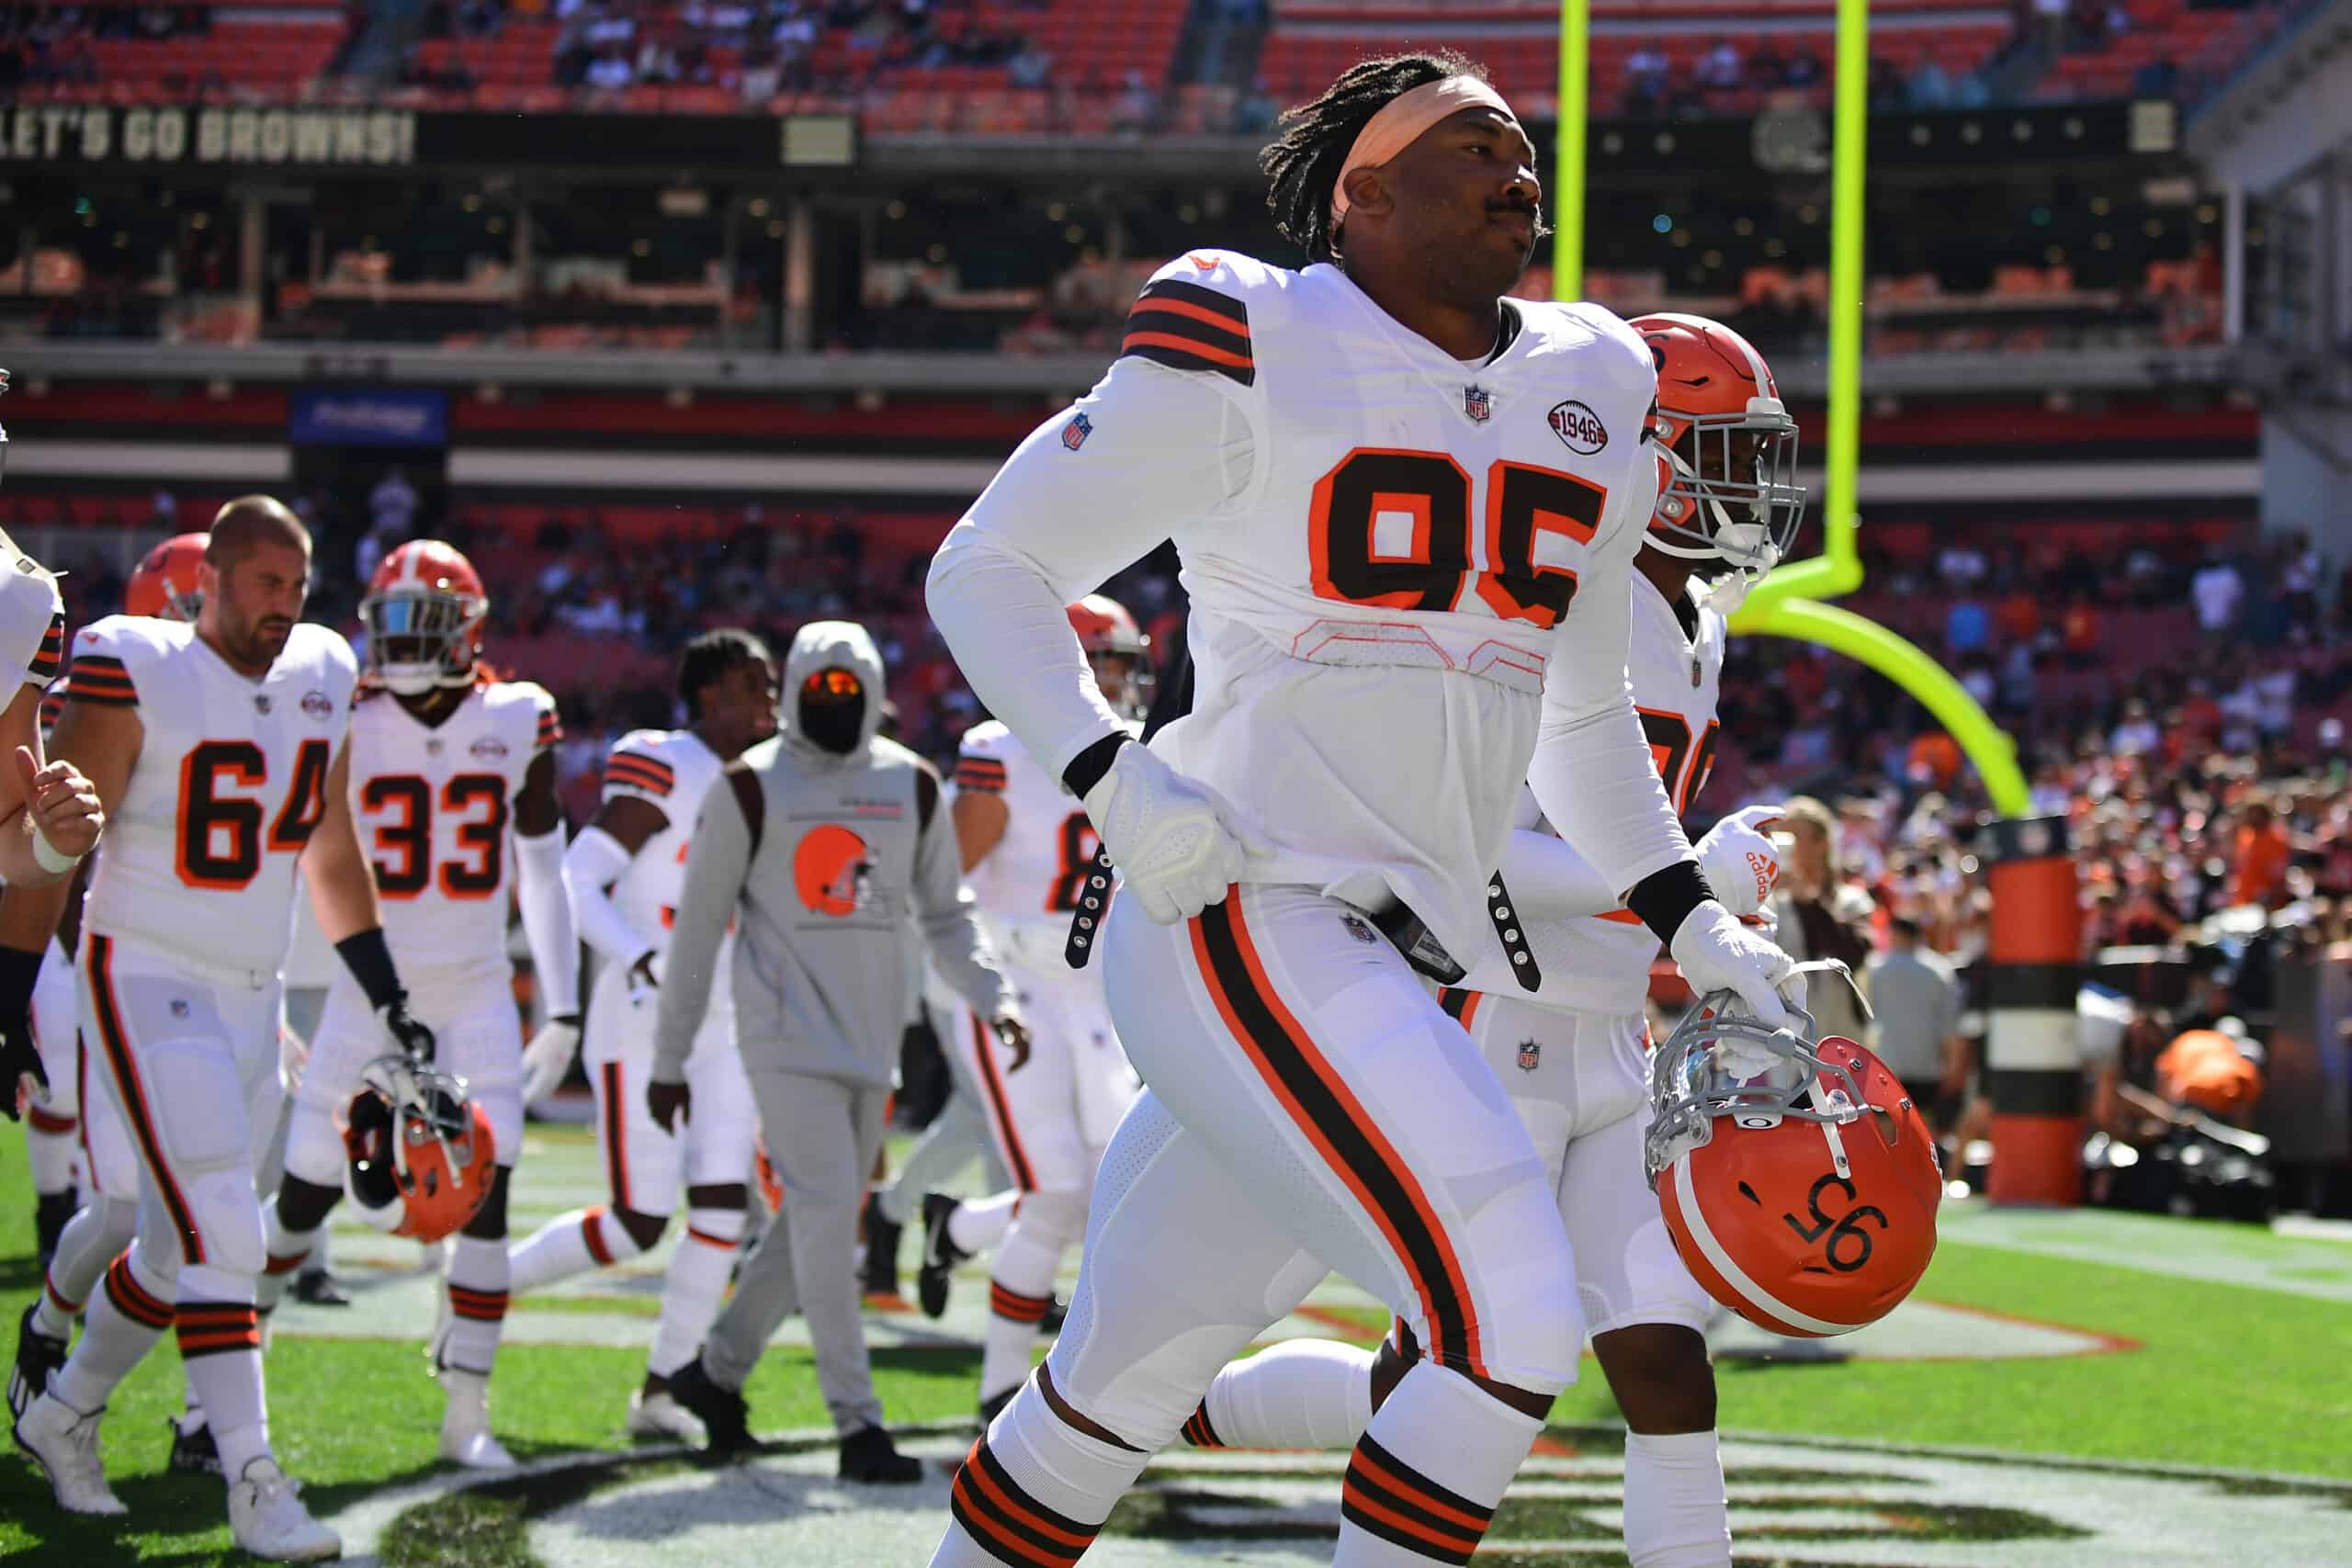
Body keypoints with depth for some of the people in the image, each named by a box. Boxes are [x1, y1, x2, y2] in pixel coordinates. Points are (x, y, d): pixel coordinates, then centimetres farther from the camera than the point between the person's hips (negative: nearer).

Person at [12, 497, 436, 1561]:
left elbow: (330, 849, 19)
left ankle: (63, 1417, 34)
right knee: (220, 1233, -17)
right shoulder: (137, 675, -13)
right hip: (147, 984, -7)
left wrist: (384, 993, 20)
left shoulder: (320, 679, 7)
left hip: (253, 996, 7)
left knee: (182, 1246, 14)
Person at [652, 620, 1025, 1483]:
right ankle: (858, 1425, -11)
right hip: (788, 1034, -5)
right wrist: (668, 1060, 2)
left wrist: (996, 999, -2)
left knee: (817, 1222, 10)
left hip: (871, 1039, 5)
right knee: (826, 1214, -13)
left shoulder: (911, 785, 8)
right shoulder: (752, 788, -4)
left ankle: (717, 1369, 29)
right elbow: (698, 926, 1)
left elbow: (945, 916, 16)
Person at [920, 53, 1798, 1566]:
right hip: (1245, 915, -7)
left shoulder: (1591, 393, 15)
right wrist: (1116, 779, -15)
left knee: (1121, 1382, 15)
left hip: (1400, 956, 7)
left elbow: (1581, 720, 27)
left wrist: (1693, 924, 17)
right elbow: (989, 568, -1)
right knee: (1514, 1324, -19)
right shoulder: (1249, 353, -6)